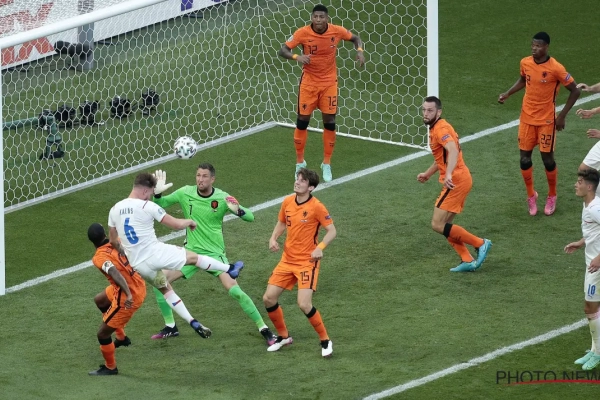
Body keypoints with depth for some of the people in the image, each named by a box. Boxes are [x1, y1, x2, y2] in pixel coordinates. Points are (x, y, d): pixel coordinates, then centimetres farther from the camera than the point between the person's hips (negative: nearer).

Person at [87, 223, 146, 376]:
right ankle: (121, 337, 44)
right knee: (99, 300, 33)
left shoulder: (99, 258, -24)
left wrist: (128, 294, -46)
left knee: (102, 333, 7)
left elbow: (115, 273, -38)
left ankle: (110, 368, 27)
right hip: (139, 286, 9)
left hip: (127, 298, -9)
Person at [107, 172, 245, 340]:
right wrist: (190, 222, 15)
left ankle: (193, 322, 23)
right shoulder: (147, 206, -14)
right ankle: (230, 269, 34)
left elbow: (113, 241, 14)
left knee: (165, 289, 25)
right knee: (194, 257, 17)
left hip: (138, 265, 6)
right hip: (156, 254, -6)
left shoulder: (115, 210, 3)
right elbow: (177, 224, -8)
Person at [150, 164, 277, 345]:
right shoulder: (185, 193, -5)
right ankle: (170, 327, 13)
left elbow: (250, 217, -10)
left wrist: (237, 210, -32)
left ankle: (264, 329, -3)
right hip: (191, 251, 3)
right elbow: (159, 205, 2)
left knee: (235, 291, -17)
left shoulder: (222, 198, -12)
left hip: (215, 253, -3)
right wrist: (157, 193, -20)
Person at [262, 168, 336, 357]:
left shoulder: (316, 207, -16)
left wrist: (320, 247, -27)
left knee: (304, 304, -18)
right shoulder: (287, 202, 1)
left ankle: (325, 341, 2)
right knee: (269, 298, 3)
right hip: (287, 260, 6)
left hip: (307, 262, -6)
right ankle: (283, 336, 26)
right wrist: (273, 238, -1)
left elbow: (331, 231, -11)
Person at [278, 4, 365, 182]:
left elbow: (355, 38, 8)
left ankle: (327, 164, 16)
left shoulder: (337, 31, -11)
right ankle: (300, 162, 19)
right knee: (302, 121, 1)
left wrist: (359, 50, -13)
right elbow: (283, 50, -15)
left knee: (329, 123, 0)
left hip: (329, 82, 1)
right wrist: (296, 57, -36)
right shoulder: (303, 33, -17)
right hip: (309, 82, -1)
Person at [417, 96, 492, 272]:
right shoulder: (436, 128, 16)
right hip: (458, 181, 10)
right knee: (445, 225, 12)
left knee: (438, 225, -9)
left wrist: (448, 174, -48)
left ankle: (480, 244, -2)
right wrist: (428, 174, 39)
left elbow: (453, 151, -35)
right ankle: (467, 261, 11)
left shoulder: (440, 129, -16)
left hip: (455, 182, -10)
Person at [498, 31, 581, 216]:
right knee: (524, 157, 3)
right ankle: (531, 195, 23)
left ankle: (552, 197, 23)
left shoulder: (556, 68, -20)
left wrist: (562, 116, -12)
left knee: (547, 158, 2)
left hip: (546, 120, -4)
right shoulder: (525, 63, -5)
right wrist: (507, 94, 2)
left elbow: (575, 91, -11)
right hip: (527, 117, 4)